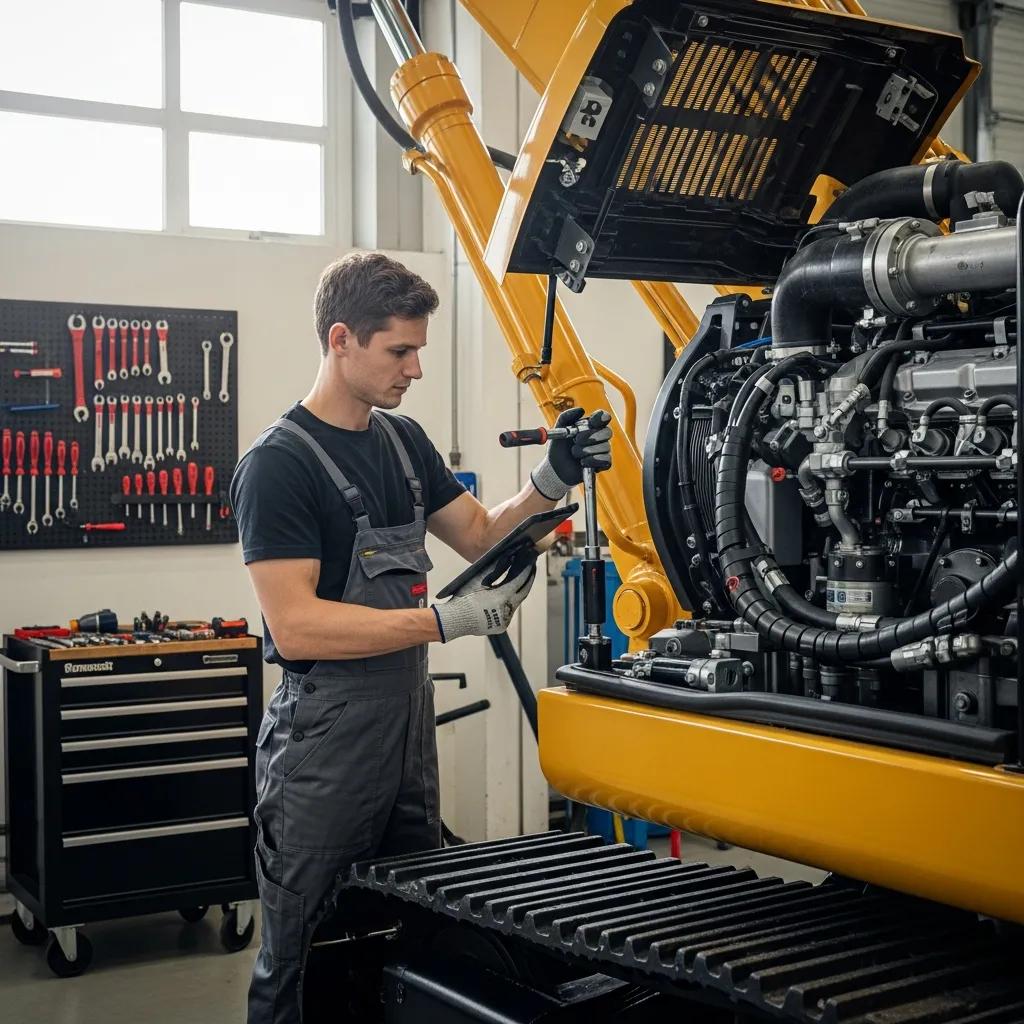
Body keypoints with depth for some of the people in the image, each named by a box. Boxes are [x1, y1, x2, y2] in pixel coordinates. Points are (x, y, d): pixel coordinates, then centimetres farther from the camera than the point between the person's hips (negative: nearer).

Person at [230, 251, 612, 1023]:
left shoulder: (405, 440, 9)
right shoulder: (279, 464, -15)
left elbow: (479, 535, 17)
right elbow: (295, 627, -21)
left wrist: (551, 482, -1)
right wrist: (448, 621, -23)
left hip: (410, 720, 8)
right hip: (324, 738, -7)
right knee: (304, 958, 3)